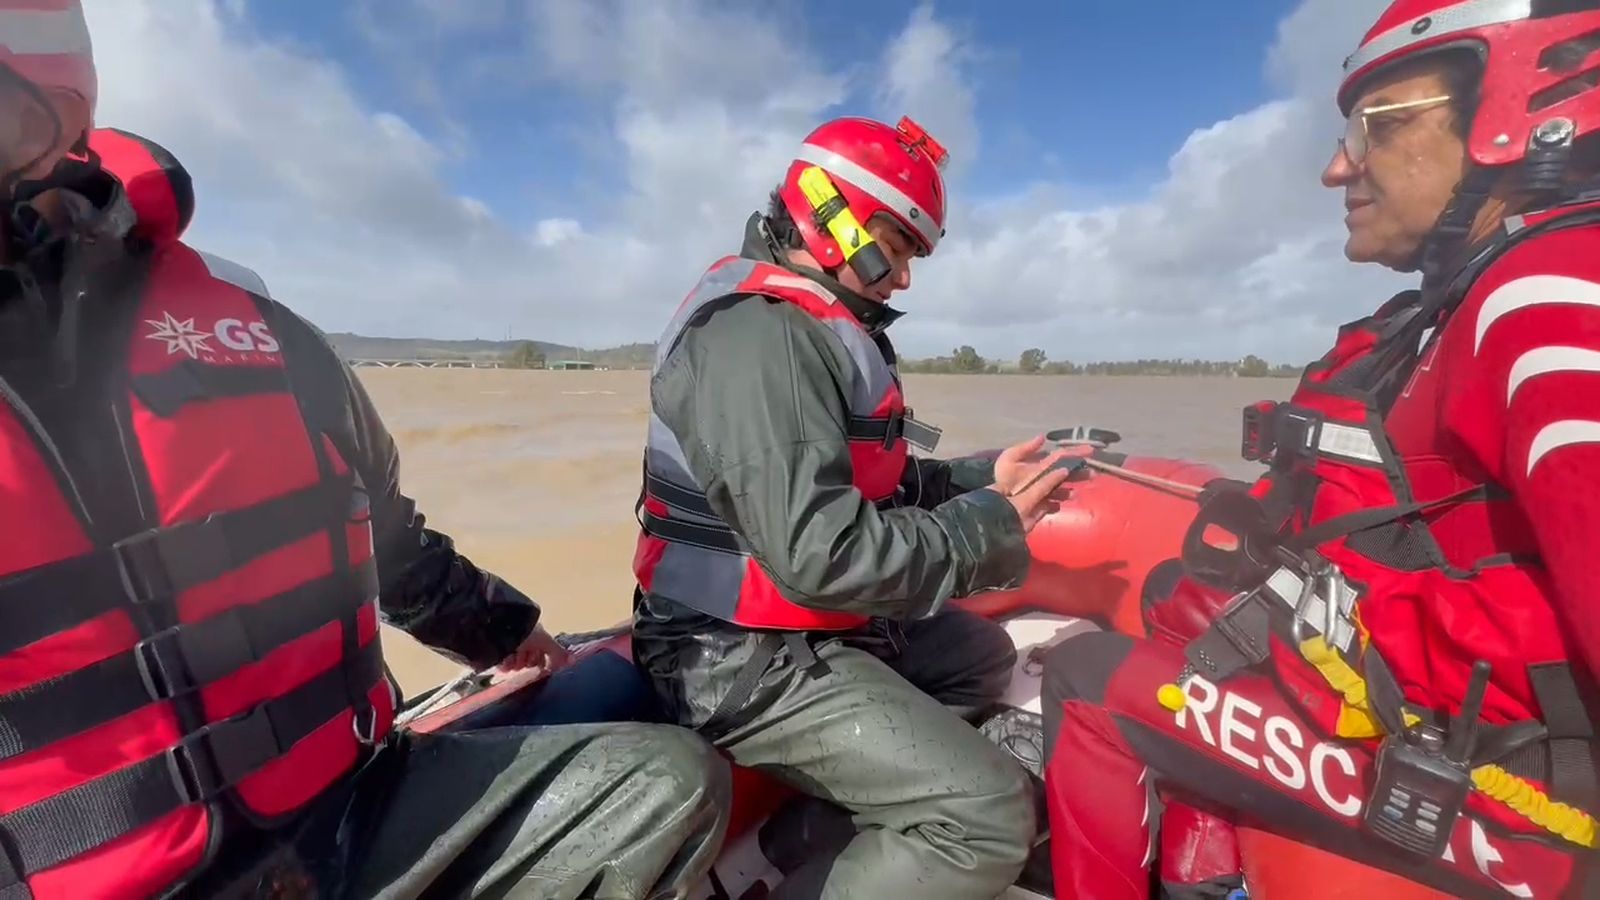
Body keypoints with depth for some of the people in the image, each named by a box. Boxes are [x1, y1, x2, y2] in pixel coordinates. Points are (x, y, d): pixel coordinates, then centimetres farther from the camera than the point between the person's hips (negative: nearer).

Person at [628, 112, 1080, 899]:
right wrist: (991, 527, -16)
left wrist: (980, 480, 3)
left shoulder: (818, 323, 14)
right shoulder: (758, 331, -21)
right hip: (754, 658, -10)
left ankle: (816, 821, 13)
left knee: (982, 656, 22)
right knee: (989, 817, -15)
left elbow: (870, 483, 15)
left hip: (821, 622, 10)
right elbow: (822, 551, -29)